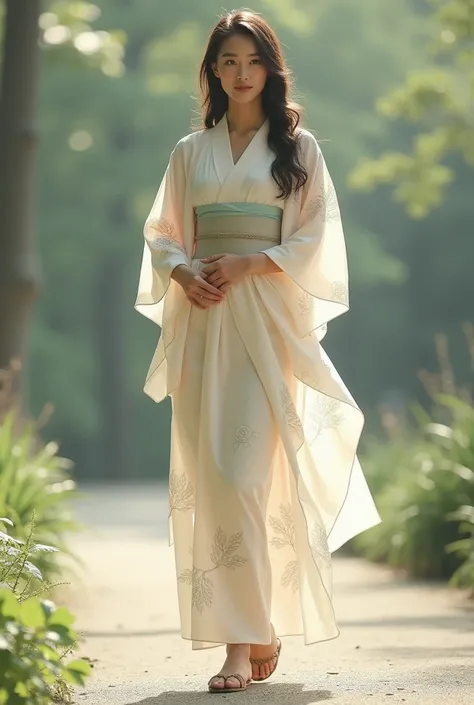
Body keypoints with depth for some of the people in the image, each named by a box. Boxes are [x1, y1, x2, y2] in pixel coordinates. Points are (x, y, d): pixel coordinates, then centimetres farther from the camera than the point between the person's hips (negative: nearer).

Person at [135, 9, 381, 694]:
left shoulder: (298, 147, 7)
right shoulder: (191, 151, 16)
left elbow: (318, 238, 1)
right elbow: (163, 234, 15)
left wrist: (248, 264, -12)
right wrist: (183, 274, -6)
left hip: (267, 320, -4)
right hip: (202, 323, 4)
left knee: (246, 475, -14)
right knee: (211, 477, 0)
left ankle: (244, 642, -14)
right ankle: (261, 627, 10)